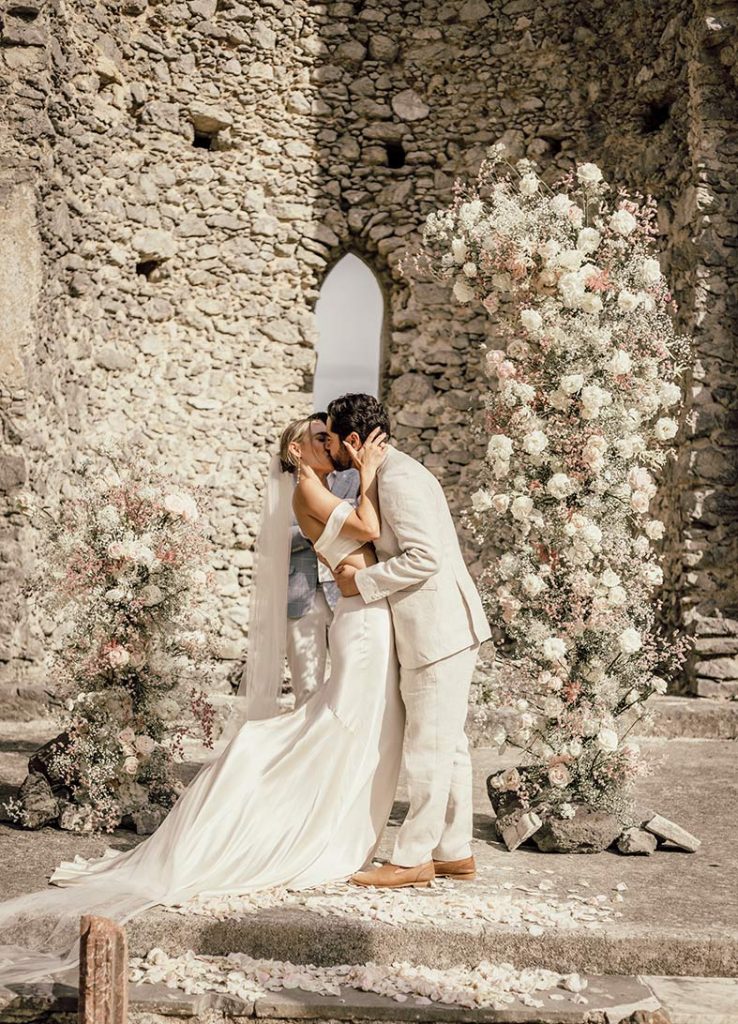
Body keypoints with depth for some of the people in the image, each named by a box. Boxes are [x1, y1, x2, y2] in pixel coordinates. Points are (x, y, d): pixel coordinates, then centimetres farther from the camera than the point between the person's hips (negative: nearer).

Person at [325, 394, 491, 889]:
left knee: (429, 747, -3)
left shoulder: (399, 478, -16)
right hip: (438, 629, 11)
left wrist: (362, 582, -14)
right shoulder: (392, 474, 17)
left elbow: (424, 558, -23)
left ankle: (413, 858, 4)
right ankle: (454, 852, 21)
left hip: (438, 629, -11)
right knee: (447, 745, 14)